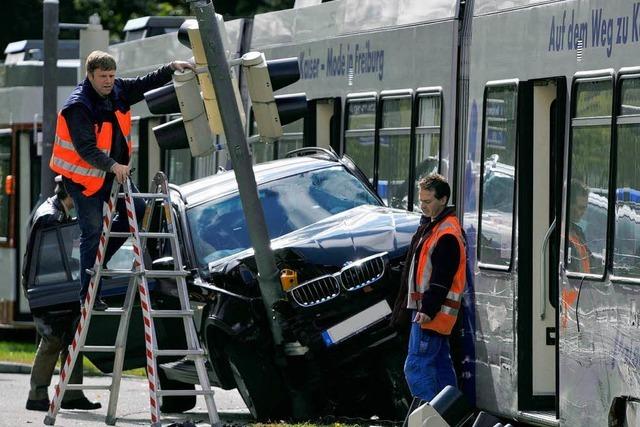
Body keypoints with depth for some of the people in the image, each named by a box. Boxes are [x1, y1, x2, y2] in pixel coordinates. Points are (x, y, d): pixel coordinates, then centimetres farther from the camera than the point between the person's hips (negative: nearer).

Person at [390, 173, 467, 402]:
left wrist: (428, 310, -25)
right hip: (425, 309, 11)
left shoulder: (447, 235, -16)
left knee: (416, 367, -14)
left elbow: (442, 278, -21)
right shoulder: (430, 224, 17)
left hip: (433, 312, -11)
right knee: (441, 365, 13)